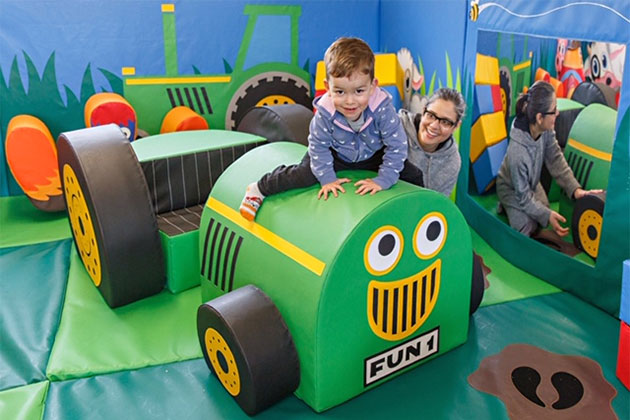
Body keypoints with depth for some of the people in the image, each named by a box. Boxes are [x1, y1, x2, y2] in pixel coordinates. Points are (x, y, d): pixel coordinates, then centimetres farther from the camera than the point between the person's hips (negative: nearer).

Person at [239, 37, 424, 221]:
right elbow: (318, 146, -17)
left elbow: (397, 145, -27)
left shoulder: (383, 109, -37)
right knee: (303, 175, -13)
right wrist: (328, 178, -16)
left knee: (413, 176, -5)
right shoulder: (324, 113, -34)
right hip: (337, 154, -1)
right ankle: (259, 189, 10)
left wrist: (383, 181, -26)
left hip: (374, 154, 1)